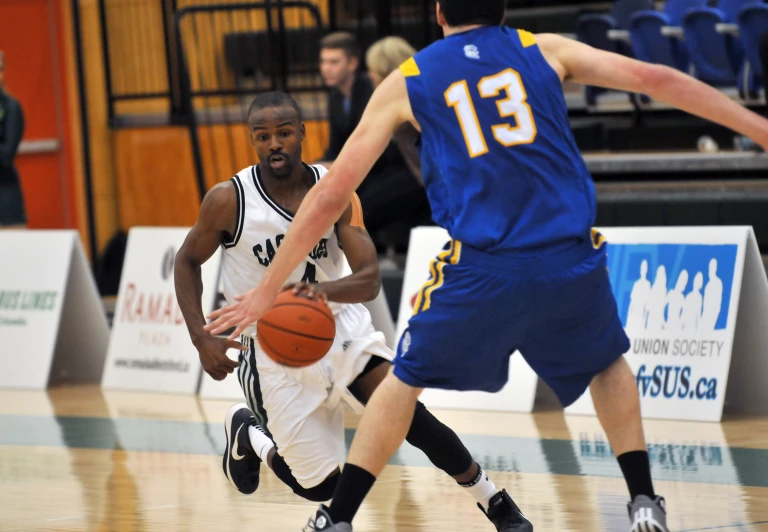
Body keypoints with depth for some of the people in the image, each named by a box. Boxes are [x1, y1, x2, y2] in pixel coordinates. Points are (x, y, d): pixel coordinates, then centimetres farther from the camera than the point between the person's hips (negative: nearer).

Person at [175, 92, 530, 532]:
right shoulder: (229, 201, -14)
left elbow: (370, 280, -16)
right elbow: (188, 261, 2)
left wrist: (322, 290, -38)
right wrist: (202, 339, -10)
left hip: (343, 328, 2)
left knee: (410, 416, -19)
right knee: (320, 487, 0)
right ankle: (247, 434, 30)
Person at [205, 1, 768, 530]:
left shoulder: (406, 83, 13)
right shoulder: (544, 51, 15)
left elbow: (330, 196, 12)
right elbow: (656, 80, 7)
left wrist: (268, 289, 18)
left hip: (481, 269, -1)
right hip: (572, 262, 1)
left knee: (406, 380, 22)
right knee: (608, 364, 31)